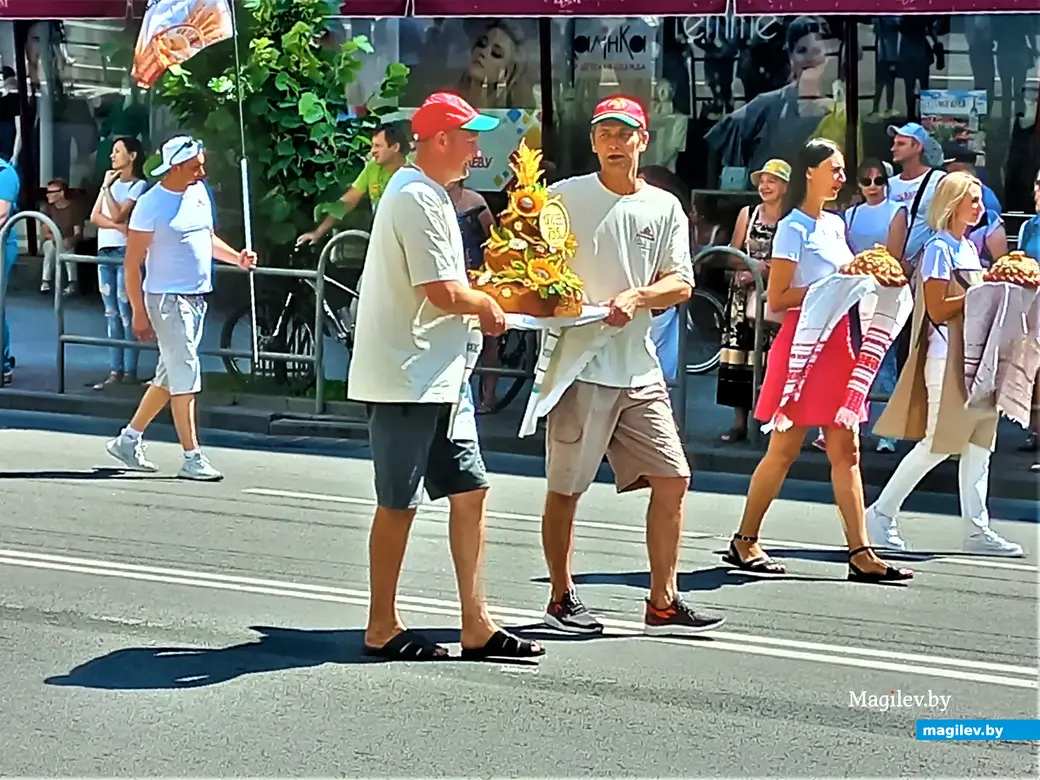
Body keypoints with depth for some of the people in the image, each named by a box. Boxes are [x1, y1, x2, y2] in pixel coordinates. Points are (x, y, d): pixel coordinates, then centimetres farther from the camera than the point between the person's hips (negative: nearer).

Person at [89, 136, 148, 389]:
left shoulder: (139, 185, -3)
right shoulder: (112, 181, 18)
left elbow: (118, 215, -13)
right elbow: (95, 216, 8)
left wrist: (106, 188, -6)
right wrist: (118, 225, -8)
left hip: (125, 252, -7)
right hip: (105, 252, 7)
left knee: (126, 312, -9)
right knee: (111, 314, 5)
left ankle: (130, 371, -8)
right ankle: (115, 371, 6)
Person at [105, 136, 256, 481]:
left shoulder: (199, 193, 8)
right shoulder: (150, 205, -14)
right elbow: (132, 264, -12)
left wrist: (236, 257, 6)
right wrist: (139, 313, -15)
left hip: (197, 297, 8)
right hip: (167, 298, -8)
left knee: (170, 375, 13)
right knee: (185, 376, -8)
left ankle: (128, 440, 25)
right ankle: (192, 458, -4)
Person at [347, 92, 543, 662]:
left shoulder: (428, 195, 18)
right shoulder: (417, 198, -17)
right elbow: (445, 293, -21)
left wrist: (478, 298, 6)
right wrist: (488, 306, -4)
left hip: (437, 378, 10)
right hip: (405, 378, -10)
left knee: (469, 490, 8)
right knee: (400, 502, 0)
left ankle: (475, 625, 10)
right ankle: (382, 628, 10)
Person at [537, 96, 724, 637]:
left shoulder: (665, 208, 10)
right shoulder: (564, 198, 1)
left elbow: (680, 283, 2)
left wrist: (636, 296, -16)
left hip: (639, 369, 4)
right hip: (579, 366, -4)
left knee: (673, 479, 2)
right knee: (566, 488, 2)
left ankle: (663, 603, 9)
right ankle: (561, 597, 17)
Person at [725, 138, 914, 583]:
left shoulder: (835, 224, 16)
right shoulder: (793, 228, -8)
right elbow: (777, 300, -14)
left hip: (835, 342, 8)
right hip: (802, 341, -8)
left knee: (846, 451, 3)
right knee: (785, 449, -2)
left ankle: (860, 554, 1)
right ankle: (744, 542, 10)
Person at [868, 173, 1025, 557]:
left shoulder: (969, 248, 15)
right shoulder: (939, 248, -11)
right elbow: (938, 310, -16)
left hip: (975, 355, 9)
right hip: (947, 356, -9)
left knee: (980, 441, 6)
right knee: (938, 444, -5)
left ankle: (977, 529, 9)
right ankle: (881, 513, 5)